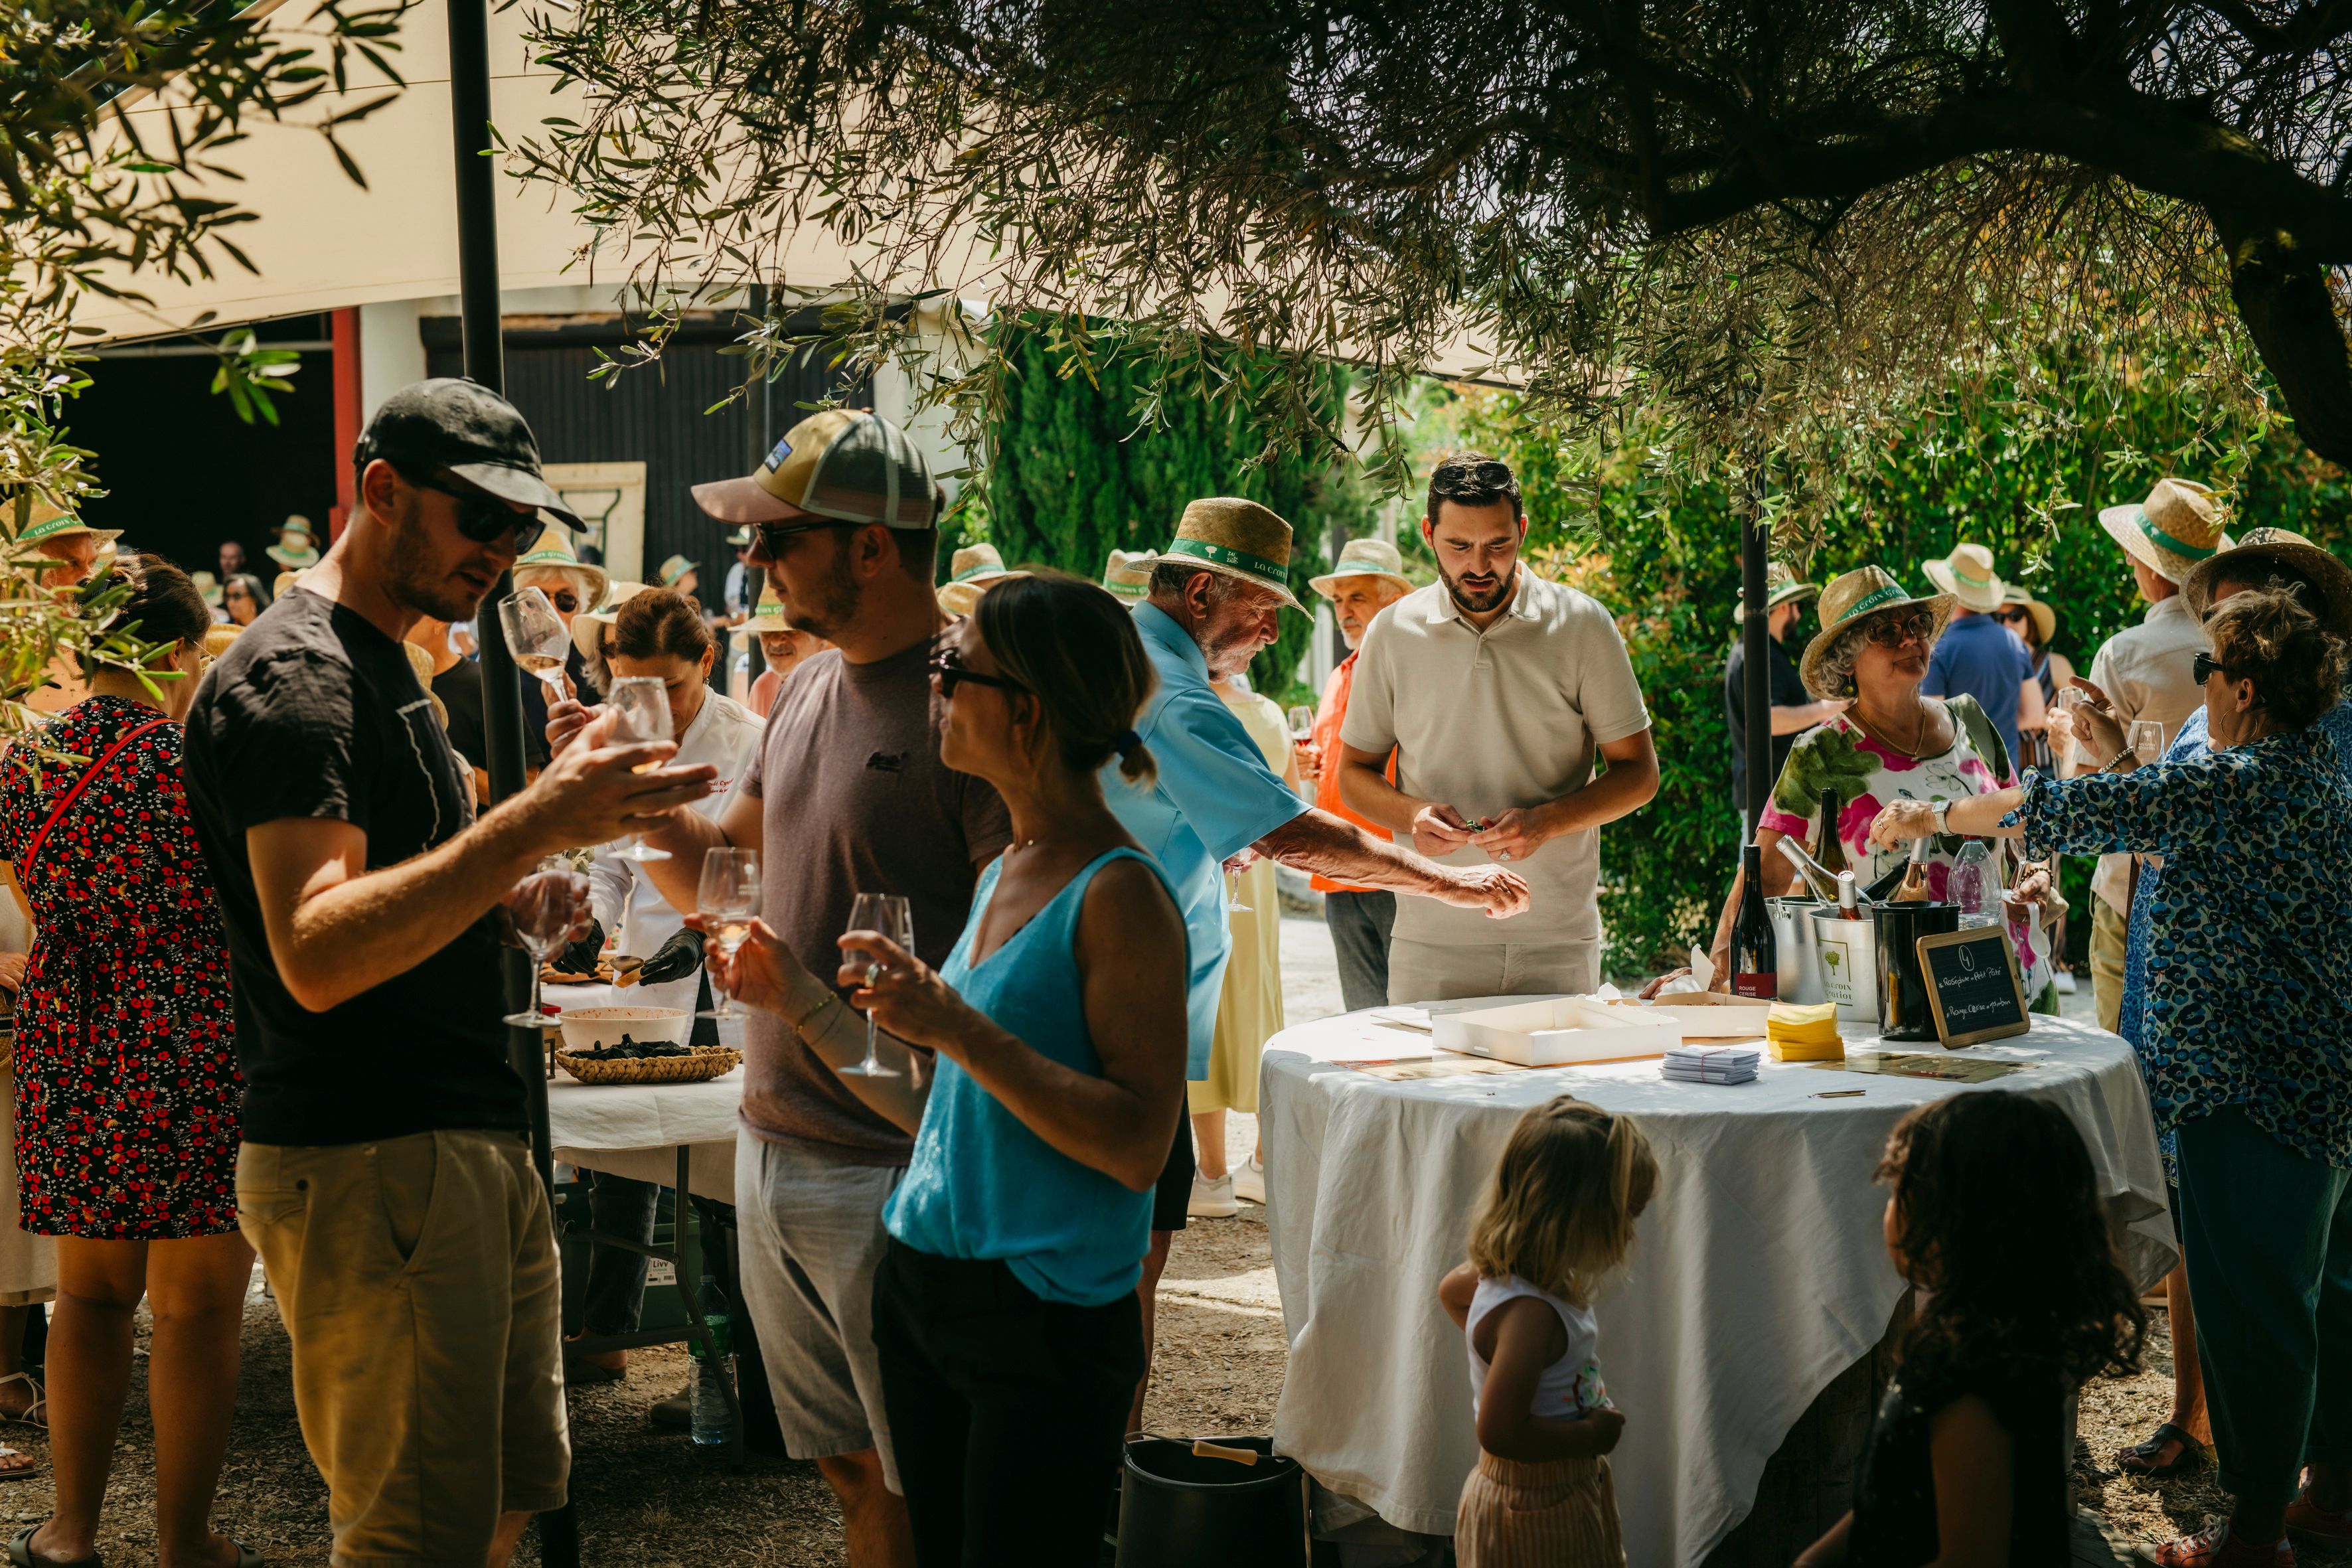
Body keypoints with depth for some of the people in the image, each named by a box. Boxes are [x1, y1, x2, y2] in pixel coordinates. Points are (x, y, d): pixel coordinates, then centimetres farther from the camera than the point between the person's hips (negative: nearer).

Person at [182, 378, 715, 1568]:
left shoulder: (383, 667, 18)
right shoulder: (289, 677, -14)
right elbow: (316, 955, -26)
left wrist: (505, 897, 7)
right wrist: (537, 822, -33)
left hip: (470, 1148, 10)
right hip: (365, 1167, -10)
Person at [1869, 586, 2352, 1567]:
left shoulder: (2231, 785, -18)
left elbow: (2062, 814, -16)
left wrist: (1934, 817, -3)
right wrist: (2120, 755, 23)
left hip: (2250, 1092, -10)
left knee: (2251, 1307, -1)